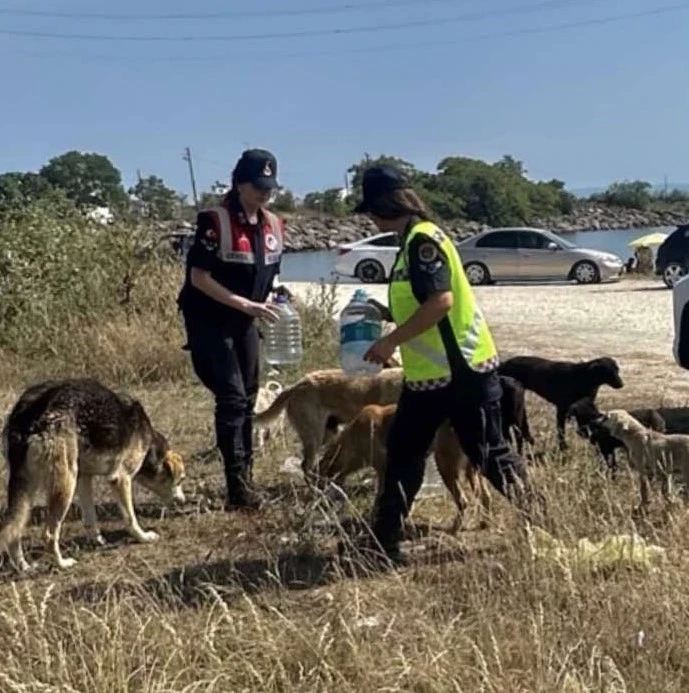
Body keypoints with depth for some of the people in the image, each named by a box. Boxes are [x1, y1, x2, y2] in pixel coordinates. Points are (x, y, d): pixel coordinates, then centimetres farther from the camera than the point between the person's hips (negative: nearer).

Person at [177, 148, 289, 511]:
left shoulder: (274, 226, 4)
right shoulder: (215, 221, -17)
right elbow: (198, 277, -19)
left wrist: (275, 289, -7)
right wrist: (244, 304, -24)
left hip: (245, 324, 7)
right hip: (210, 323, -7)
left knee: (248, 400, 10)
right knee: (232, 398, -12)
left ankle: (245, 478, 20)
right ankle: (237, 487, -10)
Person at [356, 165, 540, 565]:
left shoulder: (423, 239, -16)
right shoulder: (412, 242, 14)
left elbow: (440, 302, -26)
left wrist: (391, 341, -20)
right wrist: (386, 314, 15)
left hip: (463, 369, -10)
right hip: (428, 373, 10)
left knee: (490, 454, 0)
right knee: (403, 455, 13)